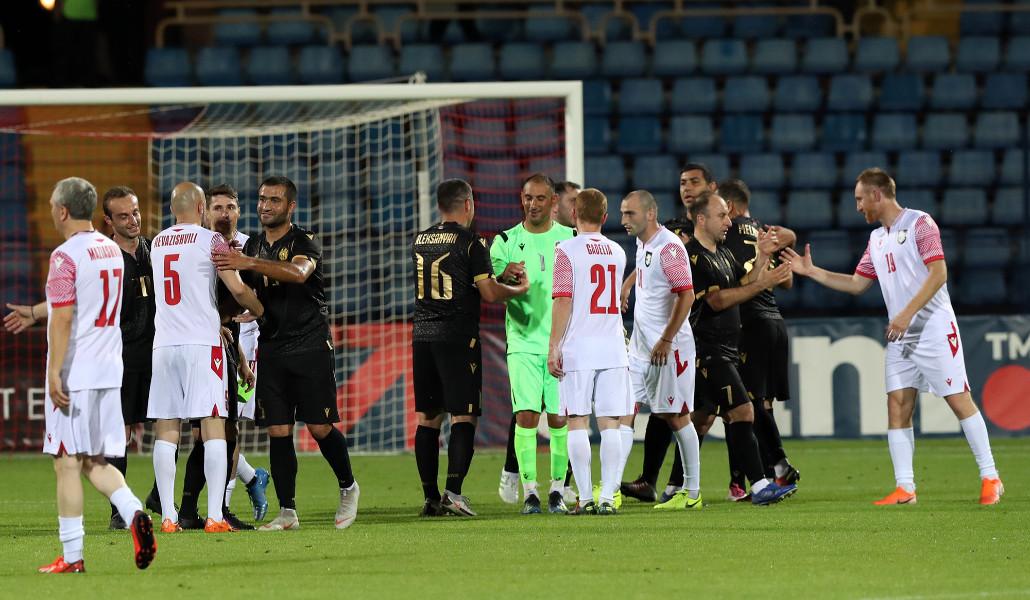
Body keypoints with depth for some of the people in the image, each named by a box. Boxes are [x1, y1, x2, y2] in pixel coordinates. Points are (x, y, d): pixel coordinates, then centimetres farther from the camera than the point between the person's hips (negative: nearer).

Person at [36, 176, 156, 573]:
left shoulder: (66, 256, -12)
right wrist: (34, 312, 37)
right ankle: (134, 514, -12)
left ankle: (72, 557, -1)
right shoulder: (111, 250, 13)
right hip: (109, 372, 8)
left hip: (75, 375, -8)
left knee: (68, 462, -2)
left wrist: (54, 372, -19)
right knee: (95, 463, 14)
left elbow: (63, 318, -19)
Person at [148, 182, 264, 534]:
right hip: (202, 344, -5)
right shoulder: (210, 241, -3)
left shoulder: (157, 243, 14)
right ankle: (214, 516, -11)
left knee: (166, 432, 5)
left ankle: (168, 516, 2)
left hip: (164, 345, 5)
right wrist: (261, 311, 15)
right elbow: (237, 289, -4)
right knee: (213, 427, -4)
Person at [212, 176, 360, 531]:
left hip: (310, 345, -5)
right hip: (271, 349, 5)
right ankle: (287, 512, 1)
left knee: (320, 427, -5)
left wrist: (249, 263, -38)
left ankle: (348, 488, 19)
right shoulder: (252, 246, 13)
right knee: (278, 431, -1)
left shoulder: (305, 242, -7)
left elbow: (298, 273, -30)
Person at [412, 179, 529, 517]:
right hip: (458, 338, -6)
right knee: (463, 417, -3)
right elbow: (489, 294, -11)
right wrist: (519, 288, 8)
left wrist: (500, 275, 22)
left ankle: (430, 498, 7)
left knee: (428, 418, 8)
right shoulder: (470, 242, -8)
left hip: (422, 337, 6)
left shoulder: (419, 242, 12)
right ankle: (453, 492, -15)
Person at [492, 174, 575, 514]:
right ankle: (529, 491, -5)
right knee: (526, 415, -10)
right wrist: (504, 277, -19)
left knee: (559, 417, -1)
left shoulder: (570, 240, 6)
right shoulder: (506, 241, 5)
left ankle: (558, 490, 8)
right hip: (523, 341, 0)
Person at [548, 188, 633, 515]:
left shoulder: (567, 250, -5)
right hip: (613, 350, 4)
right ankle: (607, 497, -2)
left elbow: (563, 302, -10)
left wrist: (553, 348, -8)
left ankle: (585, 498, -3)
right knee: (610, 424, 3)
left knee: (577, 423, 1)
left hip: (578, 350, -4)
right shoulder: (617, 252, 11)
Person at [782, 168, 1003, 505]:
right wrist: (811, 271, 18)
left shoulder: (919, 224, -7)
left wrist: (907, 313, -22)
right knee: (897, 407, -1)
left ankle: (990, 478, -3)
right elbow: (857, 284, 24)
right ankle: (904, 488, -1)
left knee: (959, 399, -8)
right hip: (900, 336, 8)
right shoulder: (877, 239, 17)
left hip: (935, 329, -8)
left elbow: (938, 273, -16)